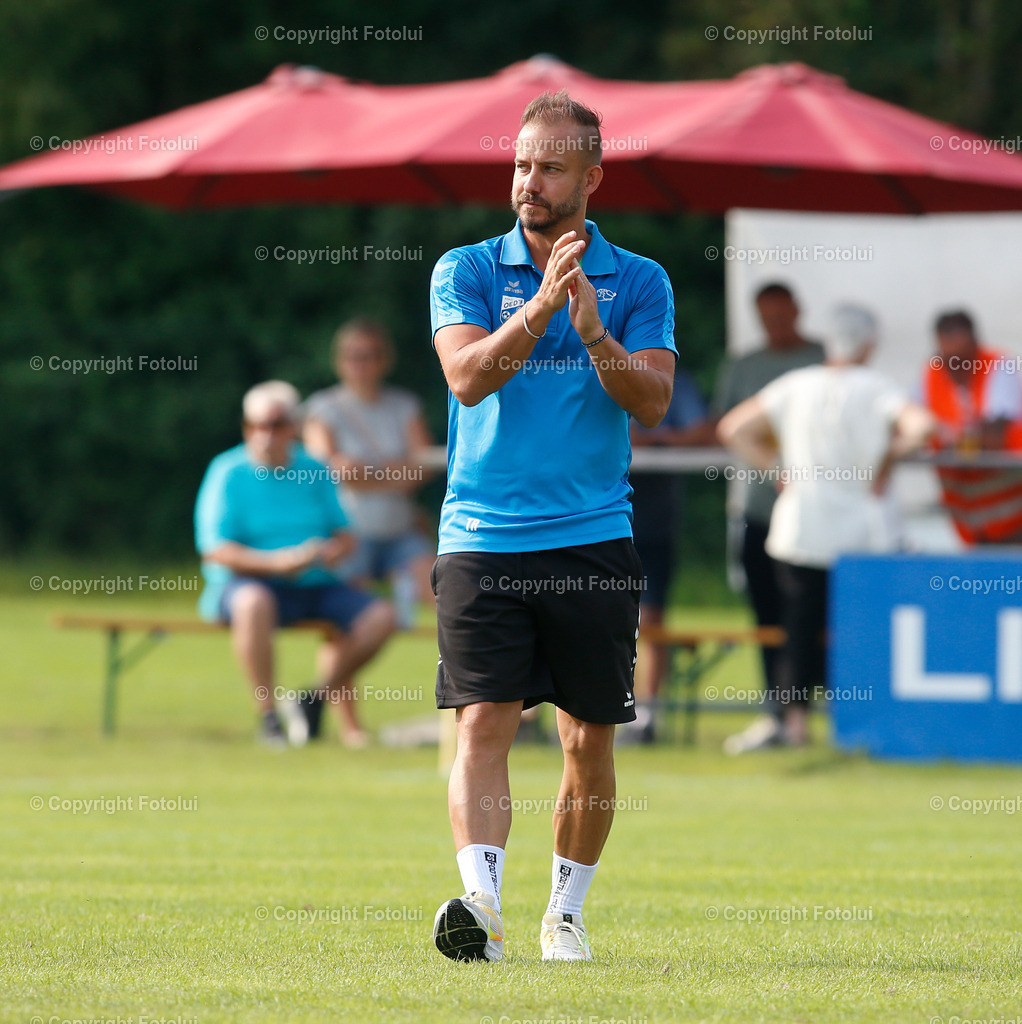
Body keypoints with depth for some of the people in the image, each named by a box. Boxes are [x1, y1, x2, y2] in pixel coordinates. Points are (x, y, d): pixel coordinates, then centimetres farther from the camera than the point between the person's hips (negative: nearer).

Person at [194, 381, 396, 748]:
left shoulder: (313, 471, 11)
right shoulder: (228, 473, -2)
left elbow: (344, 534, 14)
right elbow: (214, 550, -10)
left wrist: (335, 550, -13)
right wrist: (276, 562, -23)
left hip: (314, 586, 5)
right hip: (245, 581, -5)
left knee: (379, 616, -15)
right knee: (253, 602, -40)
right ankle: (268, 715, -29)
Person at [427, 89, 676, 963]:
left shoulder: (638, 282, 6)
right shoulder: (466, 271, 5)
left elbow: (653, 402, -5)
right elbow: (467, 378, -11)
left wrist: (593, 334, -20)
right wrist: (540, 308, -24)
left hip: (594, 542, 1)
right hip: (482, 540, -1)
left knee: (590, 741, 6)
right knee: (484, 724, -13)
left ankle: (565, 913, 19)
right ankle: (481, 906, -24)